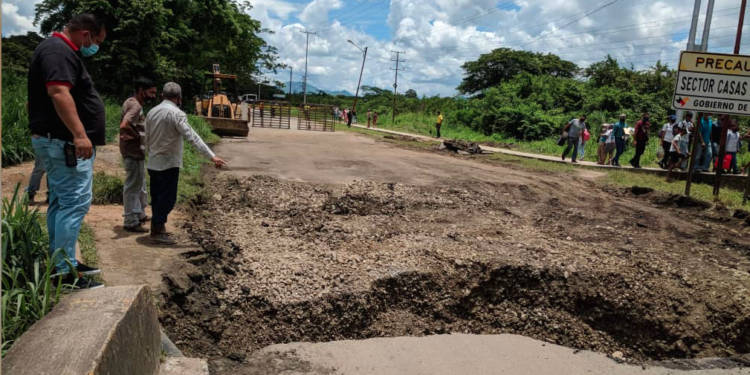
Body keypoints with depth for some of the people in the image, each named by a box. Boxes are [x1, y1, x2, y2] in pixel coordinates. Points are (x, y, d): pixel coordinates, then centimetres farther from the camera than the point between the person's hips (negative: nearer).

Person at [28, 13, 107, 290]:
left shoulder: (60, 50, 21)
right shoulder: (58, 51, -12)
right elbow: (59, 93, -27)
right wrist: (79, 135, -31)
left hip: (60, 142, 11)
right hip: (66, 143, -11)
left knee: (61, 203, 13)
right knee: (74, 204, -11)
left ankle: (62, 263, 21)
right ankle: (65, 273, -9)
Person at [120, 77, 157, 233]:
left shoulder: (131, 102, 11)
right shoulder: (135, 106, -20)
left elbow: (127, 124, 23)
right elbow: (124, 126, -34)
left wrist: (139, 134, 8)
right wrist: (138, 136, -17)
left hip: (135, 151, 10)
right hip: (133, 152, -10)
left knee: (139, 185, 20)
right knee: (133, 186, -3)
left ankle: (139, 214, 32)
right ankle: (131, 222, 5)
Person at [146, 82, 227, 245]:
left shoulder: (152, 112, 7)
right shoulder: (176, 113, -16)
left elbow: (147, 138, 14)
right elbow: (192, 137, -24)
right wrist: (212, 156, -26)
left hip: (153, 163, 8)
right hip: (168, 164, -8)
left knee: (157, 197, 16)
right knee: (167, 198, 0)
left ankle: (157, 228, 25)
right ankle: (157, 232, 3)